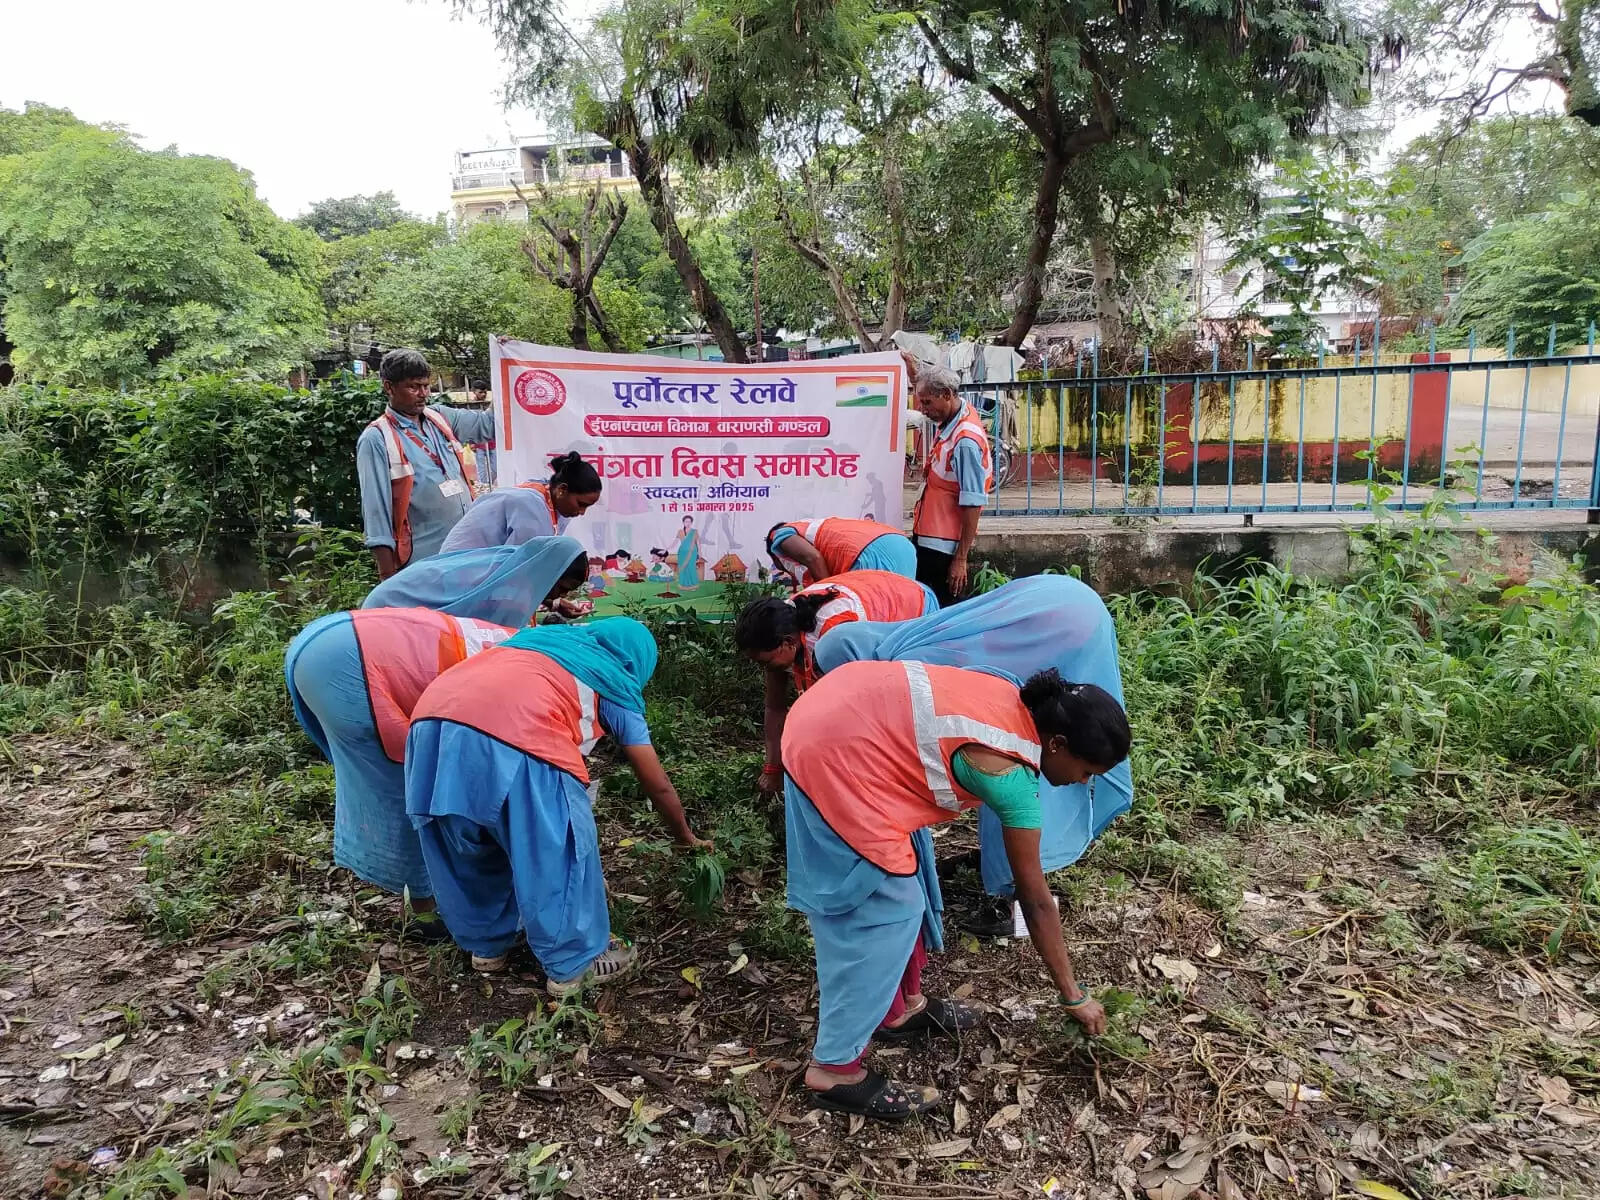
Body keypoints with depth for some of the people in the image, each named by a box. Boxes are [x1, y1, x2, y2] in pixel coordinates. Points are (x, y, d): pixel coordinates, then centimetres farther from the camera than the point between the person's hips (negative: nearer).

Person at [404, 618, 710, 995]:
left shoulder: (544, 636, 37)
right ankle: (572, 964, 30)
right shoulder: (615, 684, 23)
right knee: (559, 854, 16)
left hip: (431, 723, 6)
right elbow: (658, 785, 28)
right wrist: (685, 837, 45)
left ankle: (487, 945, 46)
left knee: (469, 850, 27)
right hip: (513, 738, -6)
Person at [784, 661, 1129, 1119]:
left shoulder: (1017, 704, 6)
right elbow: (1035, 899, -4)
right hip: (836, 762, -9)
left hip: (829, 719, 10)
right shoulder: (1010, 775, -14)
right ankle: (834, 1069, 13)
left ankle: (900, 1008, 38)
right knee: (886, 914, 1)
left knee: (900, 892, 21)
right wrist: (1074, 996, 8)